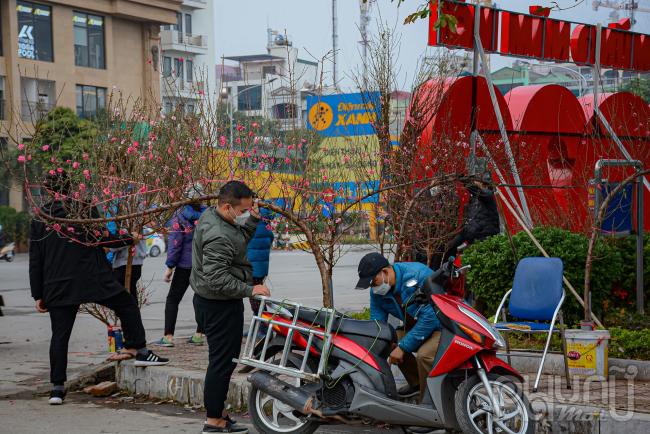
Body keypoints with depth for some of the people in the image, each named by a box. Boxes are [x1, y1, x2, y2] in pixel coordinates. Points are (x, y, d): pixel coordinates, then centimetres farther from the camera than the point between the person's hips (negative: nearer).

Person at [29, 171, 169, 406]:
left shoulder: (39, 219, 6)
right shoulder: (85, 209, -3)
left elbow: (35, 261, 7)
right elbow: (104, 239, -2)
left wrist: (38, 295, 12)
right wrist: (131, 237, 15)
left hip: (57, 287, 2)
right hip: (94, 280, -2)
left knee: (60, 335, 6)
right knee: (127, 306, 19)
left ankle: (57, 387, 4)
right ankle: (140, 351, 18)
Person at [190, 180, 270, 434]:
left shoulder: (212, 215, 7)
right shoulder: (218, 237, -25)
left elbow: (240, 239, 21)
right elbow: (217, 279, -29)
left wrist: (253, 221, 5)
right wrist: (249, 289, -23)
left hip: (210, 301, 11)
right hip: (220, 306, -11)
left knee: (223, 360, 17)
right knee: (222, 361, -4)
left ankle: (219, 413, 26)